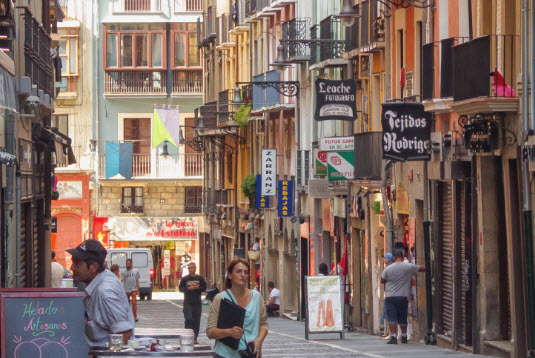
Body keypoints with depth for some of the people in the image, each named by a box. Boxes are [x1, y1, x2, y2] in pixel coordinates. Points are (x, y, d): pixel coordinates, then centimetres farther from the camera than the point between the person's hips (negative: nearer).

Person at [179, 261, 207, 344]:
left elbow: (204, 288, 5)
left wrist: (198, 287, -14)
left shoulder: (199, 278, 7)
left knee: (196, 321, 3)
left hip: (197, 303, 2)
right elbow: (180, 288, 0)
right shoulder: (185, 279, 4)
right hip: (188, 303, -2)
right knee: (188, 320, -13)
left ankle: (195, 338, 10)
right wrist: (189, 288, -15)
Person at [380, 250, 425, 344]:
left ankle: (393, 337, -10)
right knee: (403, 318, 12)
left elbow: (382, 281, 6)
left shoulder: (388, 268, -2)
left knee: (391, 318, -1)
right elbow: (422, 268, 8)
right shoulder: (409, 267, -3)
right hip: (403, 296, 1)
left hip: (390, 297, -1)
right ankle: (404, 336, 22)